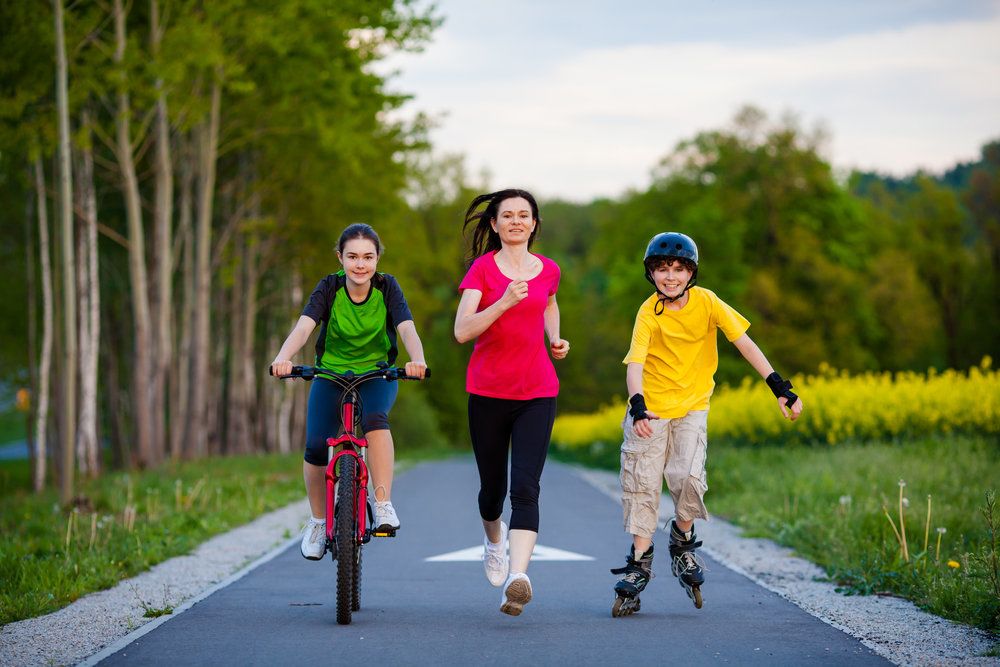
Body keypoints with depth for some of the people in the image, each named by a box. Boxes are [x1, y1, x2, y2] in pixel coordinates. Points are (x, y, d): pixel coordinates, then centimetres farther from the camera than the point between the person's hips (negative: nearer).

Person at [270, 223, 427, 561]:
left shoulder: (387, 287, -12)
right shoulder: (330, 287, -13)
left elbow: (407, 328, -26)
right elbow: (304, 326, -28)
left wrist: (417, 359, -49)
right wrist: (283, 358, -49)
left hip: (377, 375, -1)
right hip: (330, 375, 1)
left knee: (374, 418, -34)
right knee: (316, 447, -17)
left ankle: (383, 505, -30)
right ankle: (318, 521, 7)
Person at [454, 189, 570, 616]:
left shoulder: (548, 270, 6)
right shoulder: (482, 269, -4)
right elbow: (462, 331, -16)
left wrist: (556, 339, 12)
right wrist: (504, 303, -28)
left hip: (537, 392, 1)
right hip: (487, 391, -1)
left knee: (525, 487, -16)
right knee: (492, 486, 12)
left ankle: (518, 577, -27)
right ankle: (494, 539, 46)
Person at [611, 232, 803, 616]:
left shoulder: (706, 302, -9)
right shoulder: (649, 314, -13)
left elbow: (744, 343, -9)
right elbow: (634, 365, -23)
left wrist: (780, 388, -15)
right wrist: (638, 408, -41)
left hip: (692, 407, 0)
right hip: (650, 410, 0)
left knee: (687, 477, -18)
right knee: (641, 485, -2)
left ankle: (682, 540, 9)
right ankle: (639, 563, 10)